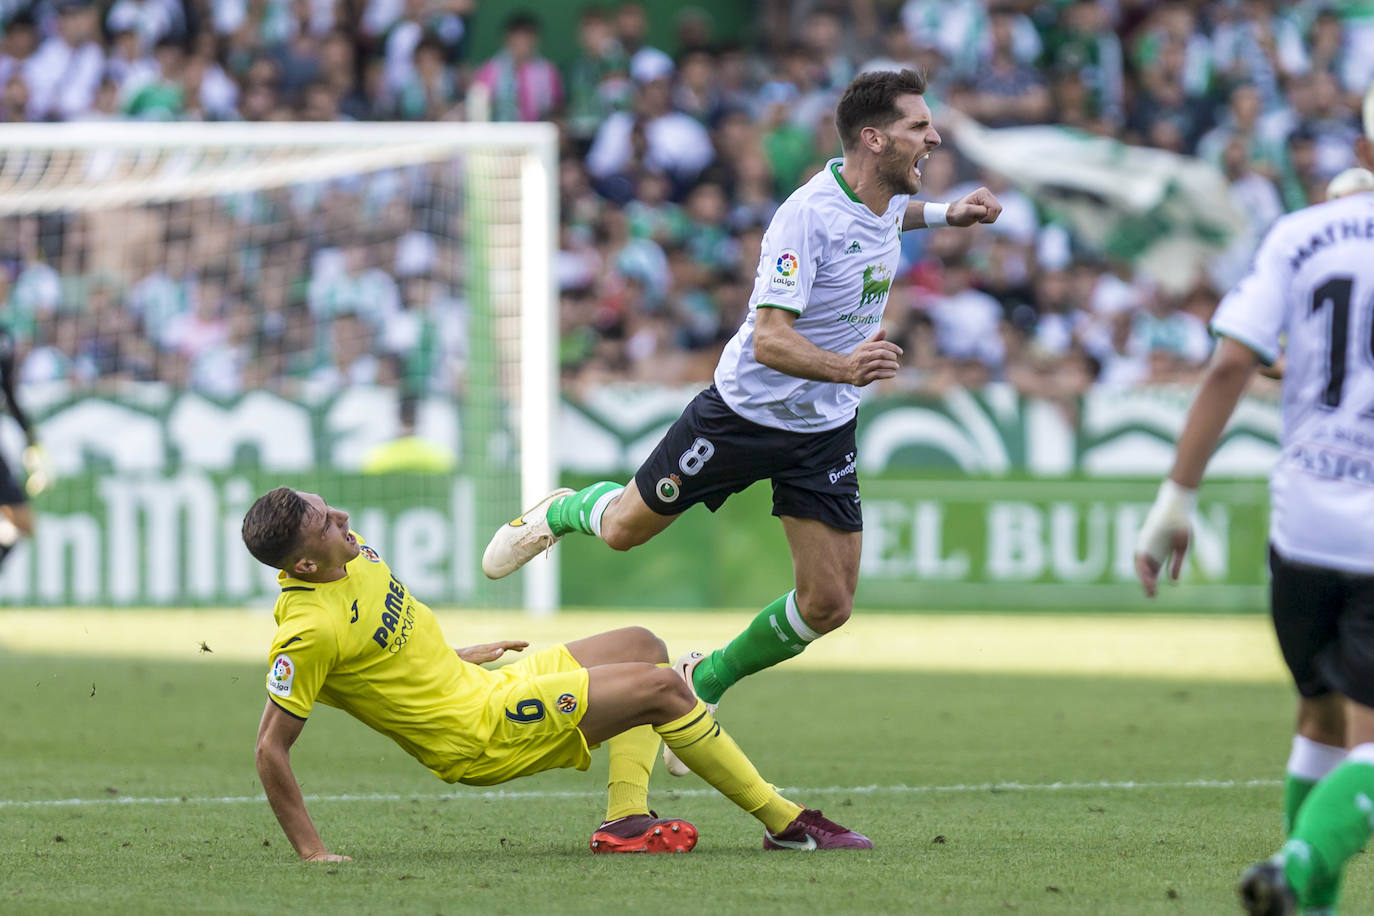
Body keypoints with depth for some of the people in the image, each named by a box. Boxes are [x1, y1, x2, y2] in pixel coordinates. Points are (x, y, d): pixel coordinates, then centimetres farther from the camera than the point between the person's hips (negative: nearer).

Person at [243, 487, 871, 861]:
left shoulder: (353, 555, 1)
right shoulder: (308, 632, -27)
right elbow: (271, 747, -23)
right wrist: (310, 851, -23)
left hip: (473, 683, 10)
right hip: (478, 735, -10)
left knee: (641, 647, 18)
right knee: (661, 688, -12)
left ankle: (627, 818, 3)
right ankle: (786, 822, -2)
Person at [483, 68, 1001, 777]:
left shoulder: (886, 197, -3)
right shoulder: (808, 215, -29)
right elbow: (770, 339, -35)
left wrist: (946, 213, 12)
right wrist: (844, 366, -51)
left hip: (825, 430, 6)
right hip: (746, 412, -6)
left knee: (828, 605, -2)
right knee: (627, 528, 12)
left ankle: (704, 682, 22)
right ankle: (562, 513, 49)